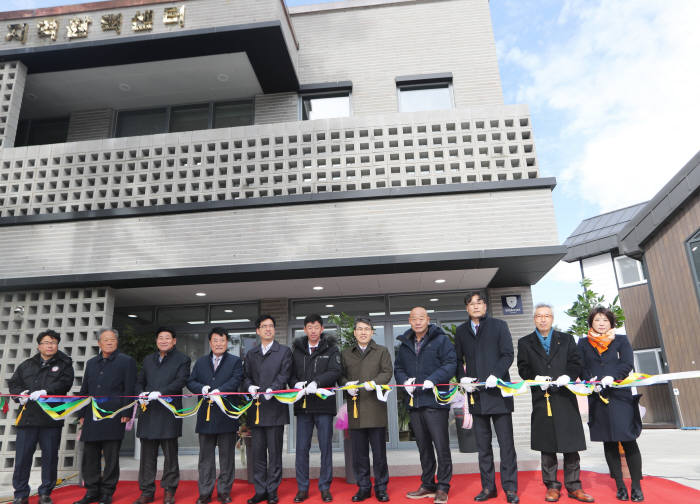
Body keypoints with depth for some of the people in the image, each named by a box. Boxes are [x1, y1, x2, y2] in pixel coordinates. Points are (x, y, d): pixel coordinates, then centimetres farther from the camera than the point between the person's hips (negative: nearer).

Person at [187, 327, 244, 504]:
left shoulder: (235, 361, 3)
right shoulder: (200, 362, 14)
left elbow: (236, 380, -11)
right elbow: (190, 382, 7)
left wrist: (219, 391, -26)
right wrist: (202, 388, -14)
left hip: (227, 415, -2)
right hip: (206, 415, 3)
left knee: (227, 456, 6)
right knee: (206, 456, 10)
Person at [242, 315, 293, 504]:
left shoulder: (284, 351, 5)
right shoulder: (251, 354, 17)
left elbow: (284, 375, -6)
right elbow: (245, 376, 10)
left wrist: (272, 389, -20)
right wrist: (250, 386, -11)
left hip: (275, 409, -3)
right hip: (256, 410, 4)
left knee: (275, 453, 2)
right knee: (258, 452, 9)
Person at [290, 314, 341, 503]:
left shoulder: (331, 349, 2)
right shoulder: (297, 349, 10)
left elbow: (335, 371, -10)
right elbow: (290, 372, 8)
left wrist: (316, 382, -23)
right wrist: (296, 383, -13)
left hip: (324, 403, -2)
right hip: (302, 404, 2)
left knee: (326, 447, 6)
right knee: (302, 448, 7)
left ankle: (325, 487, 19)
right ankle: (302, 488, 20)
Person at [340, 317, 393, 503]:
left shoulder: (382, 351, 10)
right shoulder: (345, 354, 15)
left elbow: (387, 372, 0)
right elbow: (340, 375, 11)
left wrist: (374, 382, -17)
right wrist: (347, 385, -10)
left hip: (376, 409, -2)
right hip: (355, 409, 2)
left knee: (379, 451, 3)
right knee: (359, 451, 7)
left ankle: (381, 488, 17)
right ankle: (363, 487, 20)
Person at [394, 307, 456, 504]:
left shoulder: (441, 340, -3)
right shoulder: (405, 344, 14)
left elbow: (450, 364, -9)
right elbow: (398, 368, 17)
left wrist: (433, 379, -21)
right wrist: (404, 381, -4)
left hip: (435, 401, -5)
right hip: (414, 402, 6)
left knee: (441, 446, -1)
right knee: (424, 447, 15)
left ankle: (443, 488, 11)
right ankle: (428, 485, 27)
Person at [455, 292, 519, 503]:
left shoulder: (499, 326, 3)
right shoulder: (461, 331, 12)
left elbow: (508, 354, -3)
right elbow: (457, 359, 12)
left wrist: (496, 375, -18)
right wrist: (462, 378, -6)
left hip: (498, 391, -3)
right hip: (476, 393, 3)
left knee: (506, 442, 2)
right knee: (483, 444, 10)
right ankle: (488, 487, 19)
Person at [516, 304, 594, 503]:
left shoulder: (566, 339, 13)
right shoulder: (525, 343, 10)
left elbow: (575, 363, 5)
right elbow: (523, 369, 4)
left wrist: (566, 377, -13)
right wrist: (537, 379, -13)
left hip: (565, 398, 1)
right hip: (542, 399, -1)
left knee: (571, 445, 4)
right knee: (547, 446, 4)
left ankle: (573, 487, 14)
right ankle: (552, 486, 14)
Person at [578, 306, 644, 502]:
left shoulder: (621, 340, 9)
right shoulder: (583, 343, 11)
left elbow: (627, 363, -4)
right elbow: (581, 368, 4)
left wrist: (611, 377, -20)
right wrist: (590, 380, -15)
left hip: (620, 396, -1)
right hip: (598, 398, 1)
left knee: (628, 441, -3)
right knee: (609, 442, 6)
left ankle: (636, 486, 7)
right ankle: (620, 486, 14)